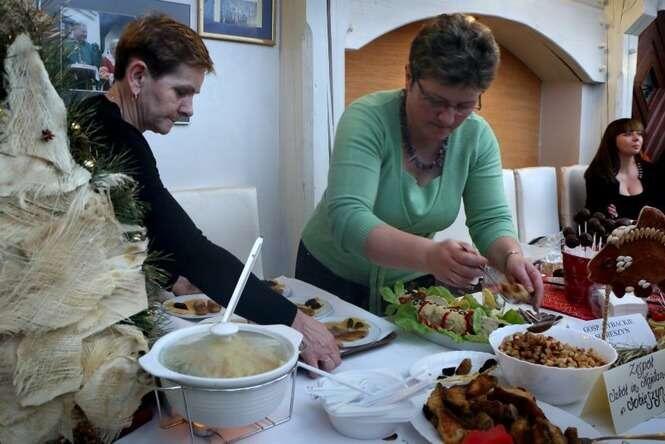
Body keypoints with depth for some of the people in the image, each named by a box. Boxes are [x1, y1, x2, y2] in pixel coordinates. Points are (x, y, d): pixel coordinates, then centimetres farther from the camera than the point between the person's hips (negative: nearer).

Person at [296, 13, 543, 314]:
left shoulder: (477, 137, -9)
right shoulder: (367, 119, -23)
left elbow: (490, 220, -8)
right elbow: (347, 219, -33)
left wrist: (512, 258, -29)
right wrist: (429, 255, -47)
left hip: (412, 279, 4)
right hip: (333, 277, -3)